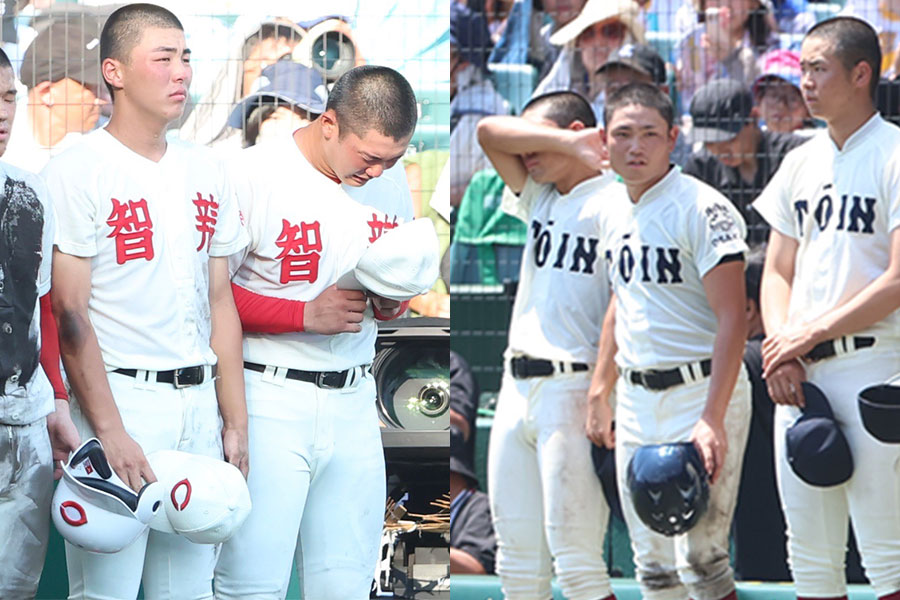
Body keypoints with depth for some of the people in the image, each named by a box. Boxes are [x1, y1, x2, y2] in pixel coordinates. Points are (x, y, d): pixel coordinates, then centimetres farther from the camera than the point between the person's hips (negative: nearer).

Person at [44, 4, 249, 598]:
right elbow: (70, 315, -12)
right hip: (120, 394, -6)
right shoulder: (77, 171, -8)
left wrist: (235, 420, 10)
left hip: (198, 402, 6)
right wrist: (110, 432, -18)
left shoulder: (206, 171, 13)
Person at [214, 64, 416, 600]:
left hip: (353, 400, 6)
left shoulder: (384, 185, 9)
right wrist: (307, 315, -19)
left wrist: (390, 302, -1)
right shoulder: (254, 174, -11)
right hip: (271, 401, -6)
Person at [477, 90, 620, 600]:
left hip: (574, 389, -8)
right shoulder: (540, 198, 18)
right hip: (518, 387, 8)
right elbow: (489, 132, 10)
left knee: (576, 559, -12)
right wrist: (567, 143, -3)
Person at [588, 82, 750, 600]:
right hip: (636, 397, 8)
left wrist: (712, 419, -28)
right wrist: (600, 391, 22)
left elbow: (732, 319, -20)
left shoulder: (704, 209, -14)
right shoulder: (614, 209, 10)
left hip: (701, 391, -8)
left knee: (699, 558, -14)